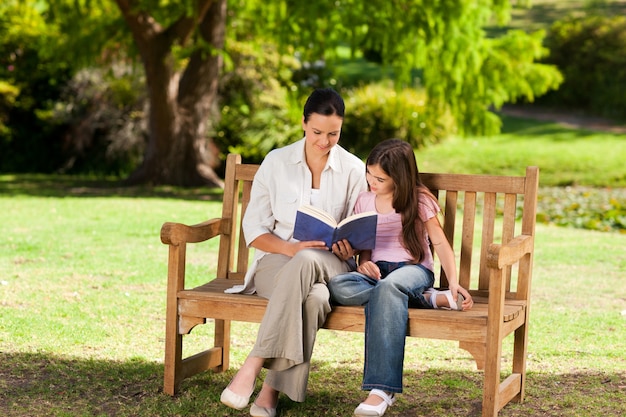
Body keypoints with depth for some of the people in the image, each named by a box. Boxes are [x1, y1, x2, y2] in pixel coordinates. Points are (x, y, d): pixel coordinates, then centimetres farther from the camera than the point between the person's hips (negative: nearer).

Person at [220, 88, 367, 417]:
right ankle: (273, 387, -37)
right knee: (311, 297, -38)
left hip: (330, 266, 1)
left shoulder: (354, 170, 4)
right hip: (276, 260, 0)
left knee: (306, 262, -39)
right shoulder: (276, 162, 2)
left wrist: (349, 248, -16)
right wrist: (292, 248, -19)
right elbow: (253, 228, 1)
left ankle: (253, 366, -40)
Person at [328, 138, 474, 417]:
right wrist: (364, 262, -6)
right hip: (376, 271, 4)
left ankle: (382, 390, -50)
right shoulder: (364, 201, 14)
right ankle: (434, 299, -29)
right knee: (338, 287, -33)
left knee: (389, 287, -43)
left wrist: (453, 282, -15)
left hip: (413, 269, -4)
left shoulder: (419, 201, 3)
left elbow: (440, 243, 0)